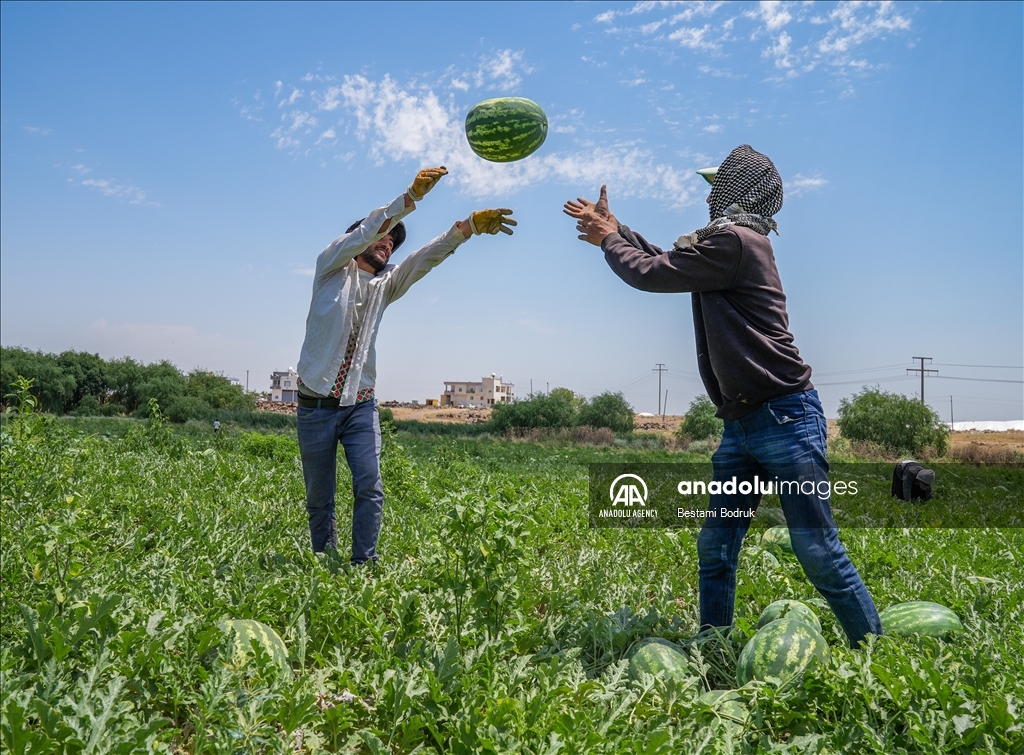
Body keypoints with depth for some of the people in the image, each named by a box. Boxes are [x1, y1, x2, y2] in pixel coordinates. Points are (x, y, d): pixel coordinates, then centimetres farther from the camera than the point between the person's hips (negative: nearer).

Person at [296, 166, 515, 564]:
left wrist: (467, 227, -15)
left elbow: (426, 258, -1)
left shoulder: (385, 286, 12)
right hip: (317, 404, -3)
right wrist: (412, 195, -24)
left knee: (370, 488, -10)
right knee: (319, 498, 6)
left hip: (361, 405, 3)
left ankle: (363, 564, -1)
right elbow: (367, 229, -13)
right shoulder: (332, 267, 3)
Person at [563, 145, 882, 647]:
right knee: (715, 548, 8)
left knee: (819, 554, -5)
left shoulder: (734, 240, -12)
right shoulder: (726, 243, 18)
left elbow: (650, 274, -8)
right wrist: (614, 229, 29)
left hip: (785, 417, -9)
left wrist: (608, 241, 10)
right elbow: (670, 263, 30)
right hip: (741, 425, 9)